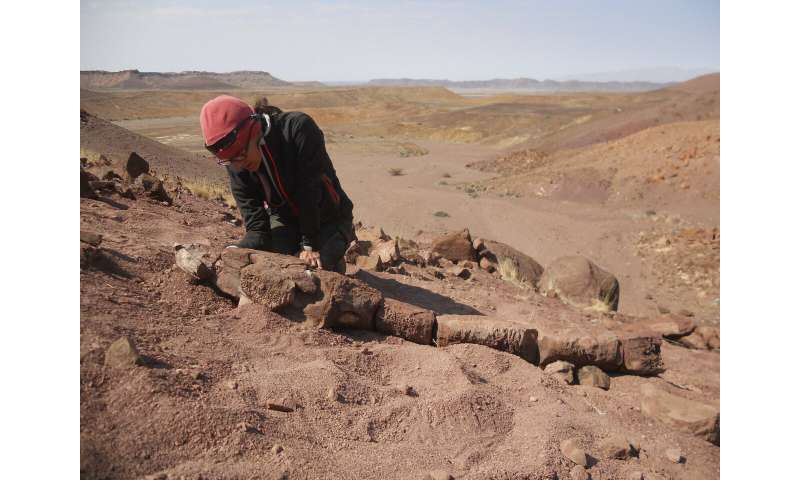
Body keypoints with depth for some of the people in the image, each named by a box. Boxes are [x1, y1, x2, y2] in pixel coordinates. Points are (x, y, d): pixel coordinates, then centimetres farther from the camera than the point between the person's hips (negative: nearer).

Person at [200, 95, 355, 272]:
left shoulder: (299, 128, -30)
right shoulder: (236, 165, -15)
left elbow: (311, 190, -27)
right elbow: (256, 225, -13)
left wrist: (309, 246, -24)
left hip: (328, 222, -4)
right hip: (284, 221, 4)